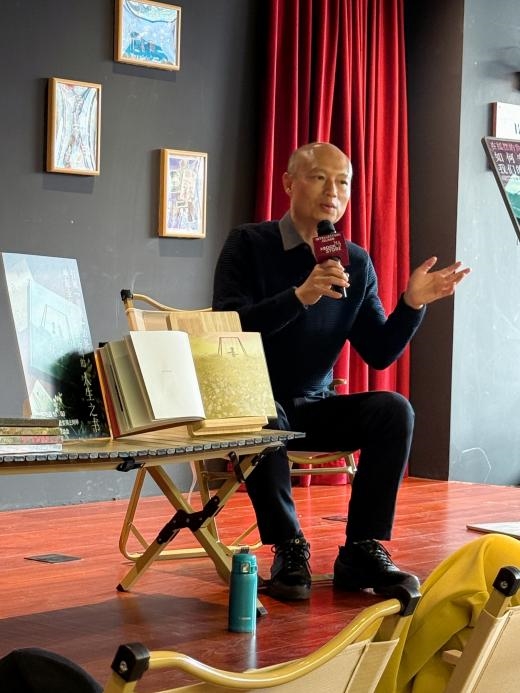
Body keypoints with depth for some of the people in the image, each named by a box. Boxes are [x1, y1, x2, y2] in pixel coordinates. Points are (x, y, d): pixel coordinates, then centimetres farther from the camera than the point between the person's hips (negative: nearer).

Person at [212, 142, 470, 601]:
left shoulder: (356, 263, 5)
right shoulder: (249, 244, -6)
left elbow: (378, 355, 5)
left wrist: (412, 304, -12)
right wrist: (300, 296, -32)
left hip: (315, 409, 4)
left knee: (394, 410, -21)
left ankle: (363, 551, -18)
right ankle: (289, 548, -21)